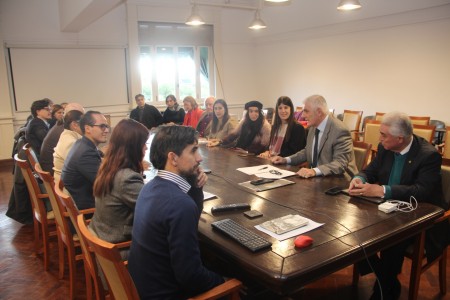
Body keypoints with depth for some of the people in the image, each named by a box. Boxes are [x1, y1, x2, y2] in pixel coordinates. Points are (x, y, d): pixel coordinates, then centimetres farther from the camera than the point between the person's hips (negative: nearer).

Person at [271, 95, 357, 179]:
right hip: (317, 178, 7)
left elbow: (340, 163, -24)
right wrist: (286, 159, 5)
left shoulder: (340, 130, -19)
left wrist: (315, 171, -38)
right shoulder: (313, 127, 5)